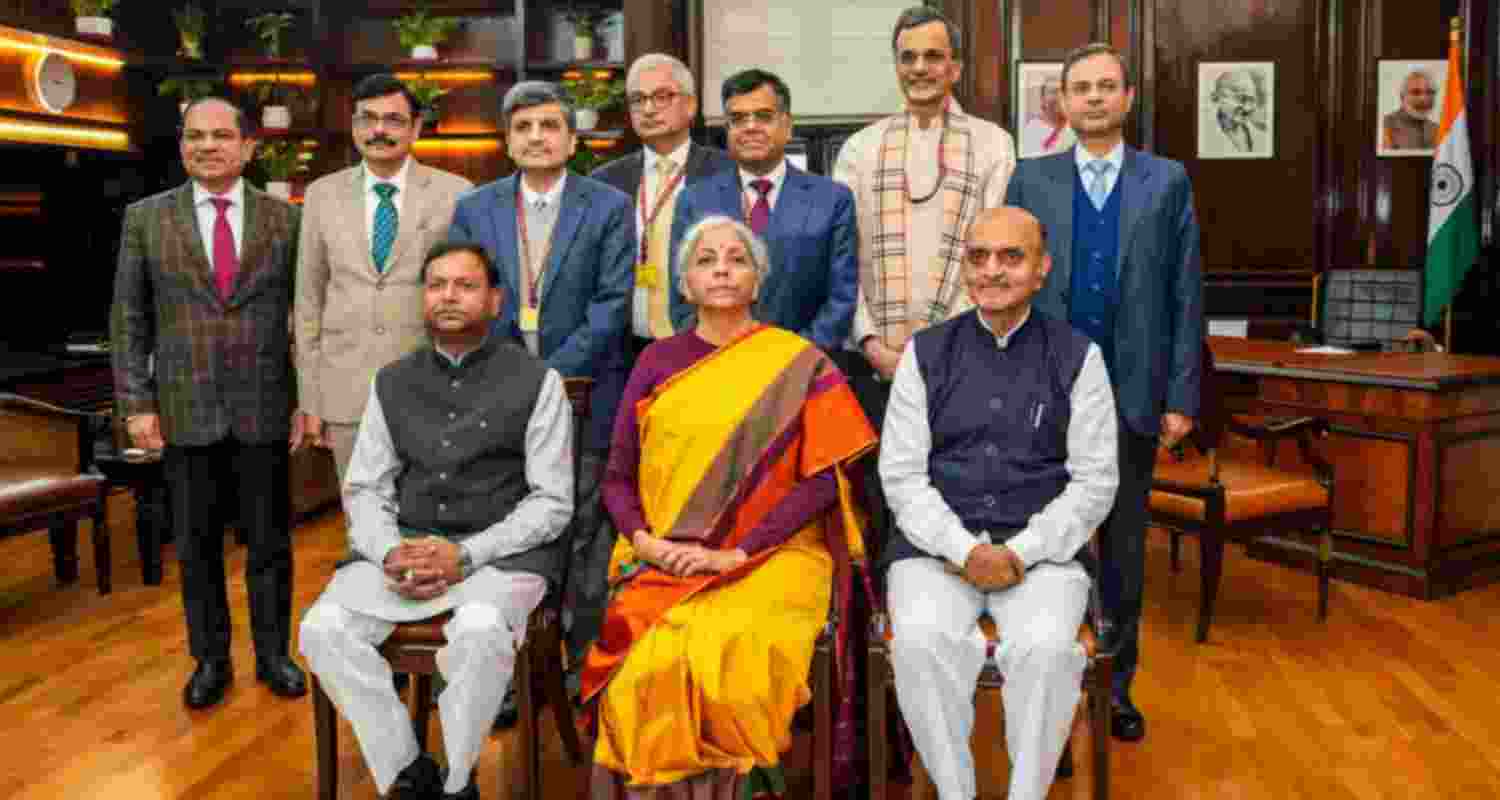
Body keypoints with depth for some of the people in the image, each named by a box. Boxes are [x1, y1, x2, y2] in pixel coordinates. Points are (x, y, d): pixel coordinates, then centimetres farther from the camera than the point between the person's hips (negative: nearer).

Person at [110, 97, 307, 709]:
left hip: (264, 410, 0)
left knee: (269, 541, 9)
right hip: (185, 411, 1)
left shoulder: (284, 218, 1)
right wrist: (136, 403, -3)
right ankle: (210, 660, 27)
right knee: (196, 545, 11)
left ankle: (273, 654, 26)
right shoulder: (146, 218, 3)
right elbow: (128, 319, 3)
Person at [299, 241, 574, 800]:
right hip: (403, 546, 4)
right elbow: (364, 488, 11)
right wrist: (390, 553, -11)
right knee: (323, 628, -21)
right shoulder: (391, 383, 13)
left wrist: (465, 555, -15)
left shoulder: (536, 381, 1)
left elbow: (552, 501, -3)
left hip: (501, 551, -4)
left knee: (480, 630, -35)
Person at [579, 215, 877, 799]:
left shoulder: (801, 365, 4)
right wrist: (644, 541, -7)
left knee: (725, 662, -29)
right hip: (663, 563, 2)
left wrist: (735, 554, -12)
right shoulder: (657, 362, 12)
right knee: (647, 668, -25)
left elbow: (823, 479, -4)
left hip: (769, 558, -2)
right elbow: (616, 478, 12)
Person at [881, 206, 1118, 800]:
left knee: (1046, 648, -30)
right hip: (937, 544, 1)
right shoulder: (926, 352, 8)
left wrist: (1020, 553, -11)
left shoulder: (1078, 357, 5)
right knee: (920, 642, -29)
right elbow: (901, 474, 3)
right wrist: (964, 550, -12)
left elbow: (1095, 481, 2)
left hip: (1043, 547, 0)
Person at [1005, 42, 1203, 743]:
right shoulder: (1030, 180, 4)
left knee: (1124, 546, 11)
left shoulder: (1168, 181, 4)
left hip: (1133, 393, 1)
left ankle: (1115, 684, 25)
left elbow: (1185, 294, 2)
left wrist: (1182, 395, -3)